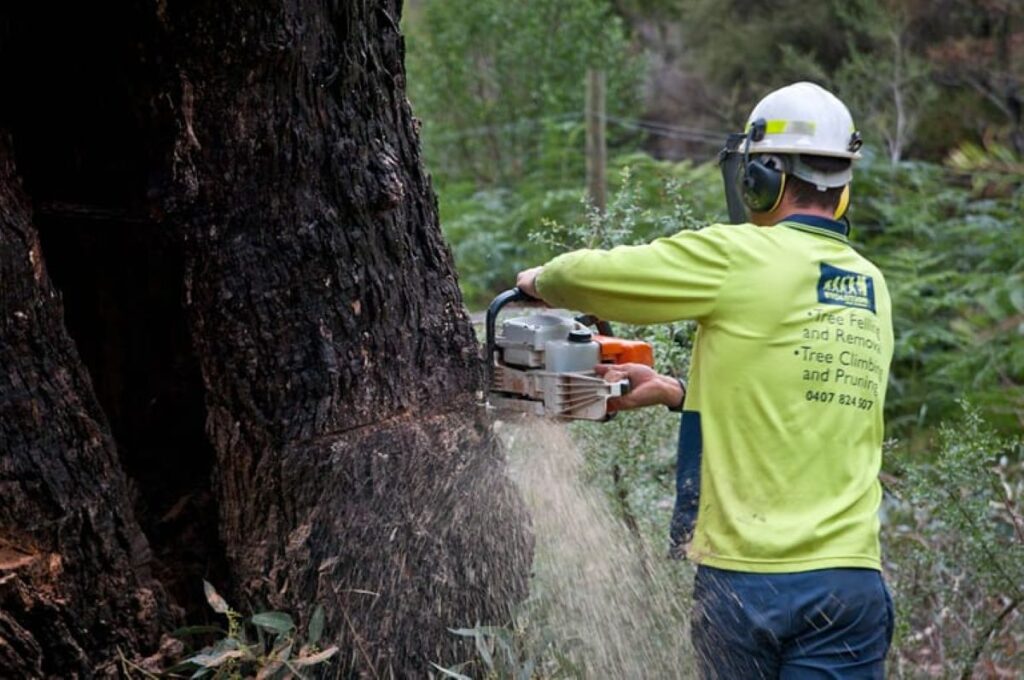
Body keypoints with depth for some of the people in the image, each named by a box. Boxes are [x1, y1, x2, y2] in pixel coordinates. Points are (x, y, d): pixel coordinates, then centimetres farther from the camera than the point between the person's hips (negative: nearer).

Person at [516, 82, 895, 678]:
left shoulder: (740, 256, -7)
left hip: (744, 577, -4)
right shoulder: (873, 290, 12)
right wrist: (675, 393, 25)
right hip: (851, 581, 4)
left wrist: (540, 281, 19)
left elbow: (585, 276, -3)